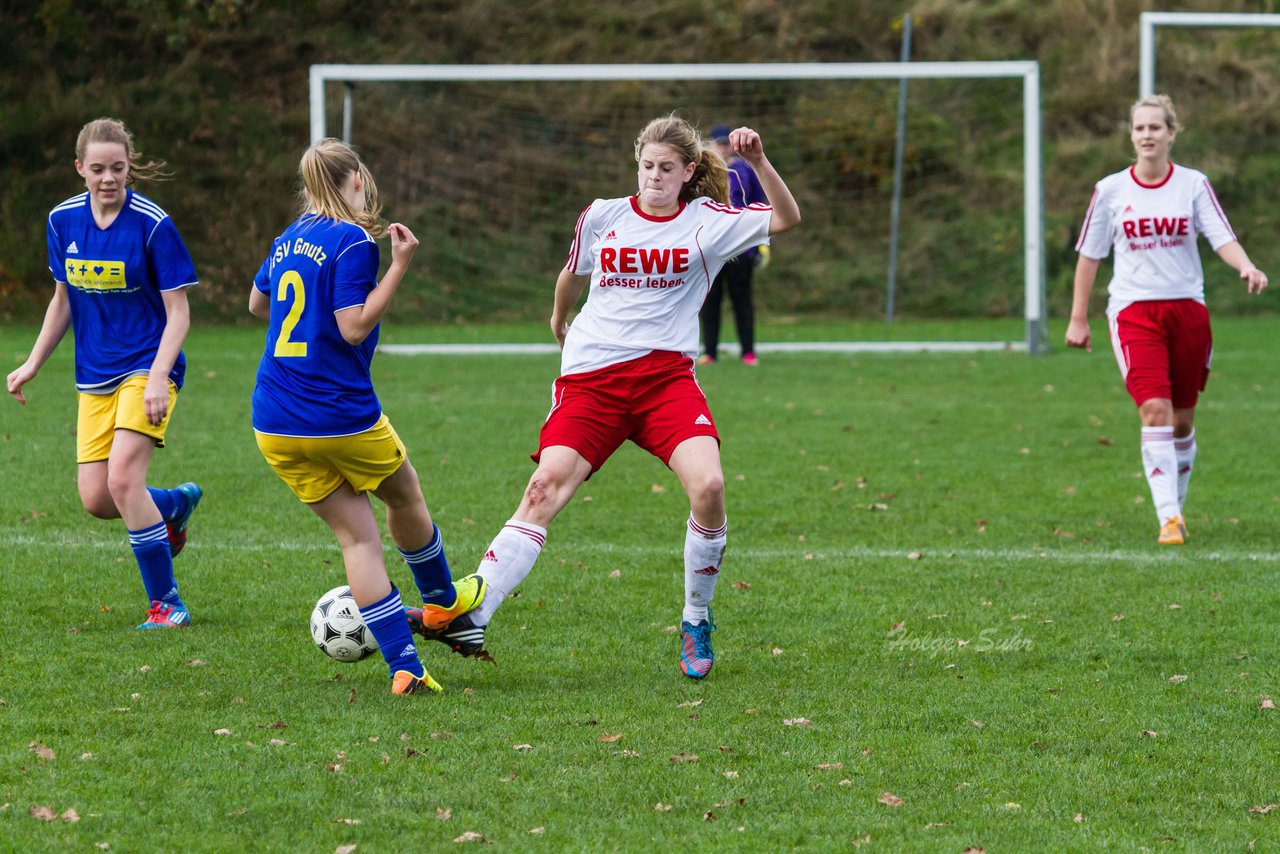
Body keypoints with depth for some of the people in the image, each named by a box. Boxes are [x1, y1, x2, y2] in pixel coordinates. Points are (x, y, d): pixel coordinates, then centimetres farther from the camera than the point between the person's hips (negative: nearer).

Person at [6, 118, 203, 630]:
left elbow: (177, 312, -11)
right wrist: (32, 366, 13)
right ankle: (177, 503, 31)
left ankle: (166, 605, -9)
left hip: (147, 366, -5)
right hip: (94, 376, 5)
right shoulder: (64, 221, 2)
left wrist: (158, 379, -22)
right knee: (96, 500, -2)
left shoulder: (152, 224, -14)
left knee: (123, 478, -21)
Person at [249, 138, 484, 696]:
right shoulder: (353, 241, -11)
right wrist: (399, 266, -17)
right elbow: (355, 327, -18)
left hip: (274, 427, 6)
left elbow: (257, 303, 27)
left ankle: (404, 666, 0)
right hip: (342, 415, -6)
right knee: (404, 497, 23)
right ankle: (441, 600, 45)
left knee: (356, 534, 8)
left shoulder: (290, 240, 10)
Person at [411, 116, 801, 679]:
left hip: (666, 375, -1)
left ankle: (696, 623, -1)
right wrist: (559, 319, 41)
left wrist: (758, 161, -19)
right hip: (591, 376, 1)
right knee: (545, 489, -17)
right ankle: (471, 617, -23)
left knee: (708, 486, -22)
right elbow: (572, 275, 27)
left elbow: (786, 218, -6)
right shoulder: (602, 217, 8)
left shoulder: (706, 222, 4)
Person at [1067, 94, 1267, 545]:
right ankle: (1168, 519, -20)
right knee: (1155, 410, -18)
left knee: (1182, 419, 7)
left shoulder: (1194, 185, 1)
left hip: (1187, 307, 1)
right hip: (1134, 311, -1)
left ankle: (1177, 504, 28)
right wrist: (1078, 318, 9)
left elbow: (1222, 238, -8)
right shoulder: (1110, 190, 2)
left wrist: (1247, 267, -29)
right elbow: (1089, 254, 9)